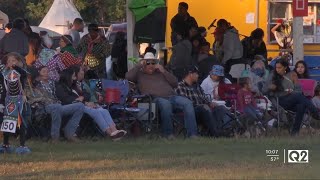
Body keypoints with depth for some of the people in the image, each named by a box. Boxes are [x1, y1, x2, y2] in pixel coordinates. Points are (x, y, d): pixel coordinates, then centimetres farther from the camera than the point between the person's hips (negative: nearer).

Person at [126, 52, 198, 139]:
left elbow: (175, 83, 21)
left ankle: (192, 134, -31)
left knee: (188, 103, -26)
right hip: (156, 98, -4)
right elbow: (128, 77, 5)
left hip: (172, 96, 4)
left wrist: (164, 71, 13)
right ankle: (168, 133, -28)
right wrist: (139, 65, 10)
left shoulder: (160, 73, 32)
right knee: (166, 104, -41)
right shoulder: (140, 74, 25)